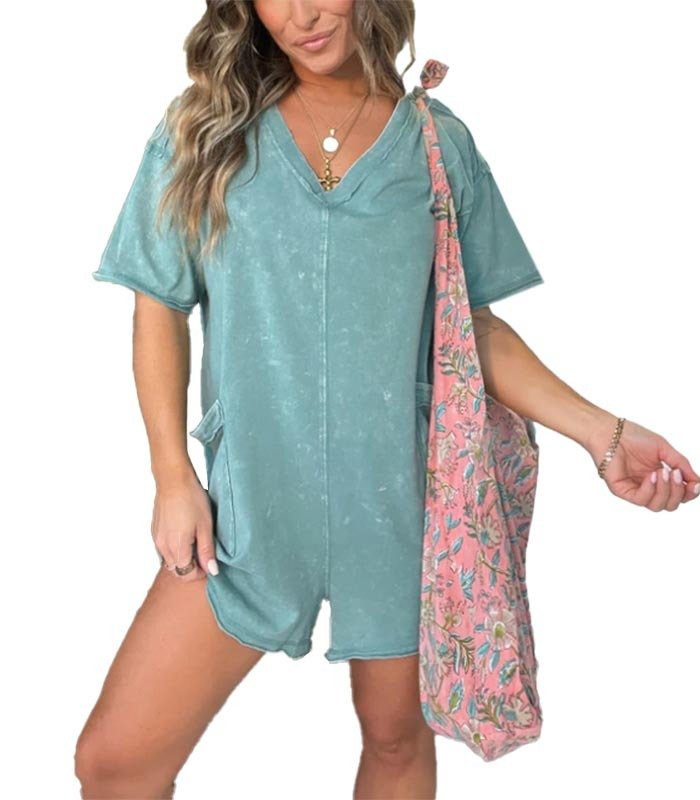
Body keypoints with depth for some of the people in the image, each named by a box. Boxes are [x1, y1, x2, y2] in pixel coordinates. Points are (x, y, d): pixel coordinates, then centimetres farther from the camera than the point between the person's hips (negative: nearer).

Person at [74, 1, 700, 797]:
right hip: (249, 502, 0)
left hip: (403, 499, 1)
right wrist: (172, 474, -3)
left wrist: (600, 431, -6)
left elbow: (476, 324, 4)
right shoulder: (204, 131, 2)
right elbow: (159, 307, 4)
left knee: (396, 735, 17)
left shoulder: (440, 141, 2)